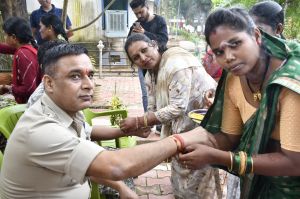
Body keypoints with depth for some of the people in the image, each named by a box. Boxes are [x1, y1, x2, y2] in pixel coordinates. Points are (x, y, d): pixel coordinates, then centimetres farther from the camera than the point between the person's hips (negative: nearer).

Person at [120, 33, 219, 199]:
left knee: (196, 184, 3)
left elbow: (178, 108, -30)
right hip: (183, 126, 9)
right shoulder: (150, 76, 4)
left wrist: (138, 122, -30)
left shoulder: (176, 63, -24)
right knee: (180, 177, 22)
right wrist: (143, 126, -20)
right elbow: (153, 108, 1)